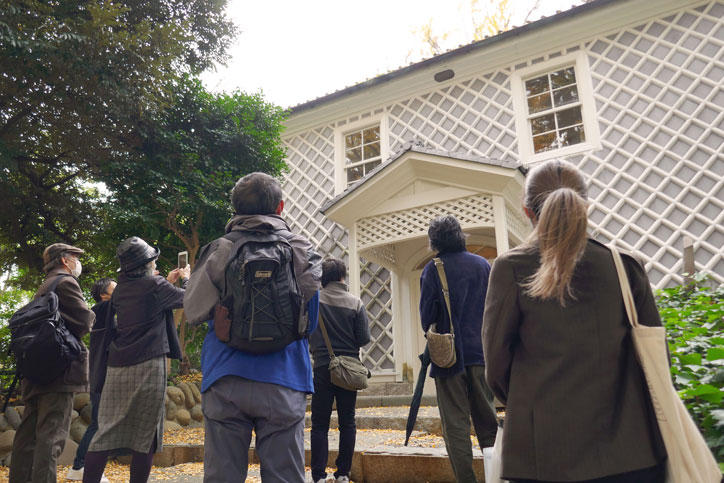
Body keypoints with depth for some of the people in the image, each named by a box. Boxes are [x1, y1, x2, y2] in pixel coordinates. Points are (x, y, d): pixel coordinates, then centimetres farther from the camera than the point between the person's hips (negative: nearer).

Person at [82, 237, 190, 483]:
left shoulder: (121, 288, 11)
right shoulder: (155, 285, -8)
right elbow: (186, 299, 5)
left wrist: (167, 282, 32)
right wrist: (186, 279, 24)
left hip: (117, 366, 6)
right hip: (147, 365, -6)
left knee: (107, 430, 8)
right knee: (145, 434, 4)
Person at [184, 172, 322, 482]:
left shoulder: (218, 251, -1)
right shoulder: (303, 252, 1)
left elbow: (193, 313, 2)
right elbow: (310, 321, 5)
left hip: (225, 379, 0)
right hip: (282, 381, 0)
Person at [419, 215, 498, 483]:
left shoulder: (432, 269, -7)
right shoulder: (483, 264, 4)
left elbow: (426, 316, -7)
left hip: (449, 354, -3)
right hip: (481, 352, 4)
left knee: (455, 423, 5)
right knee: (487, 420, 15)